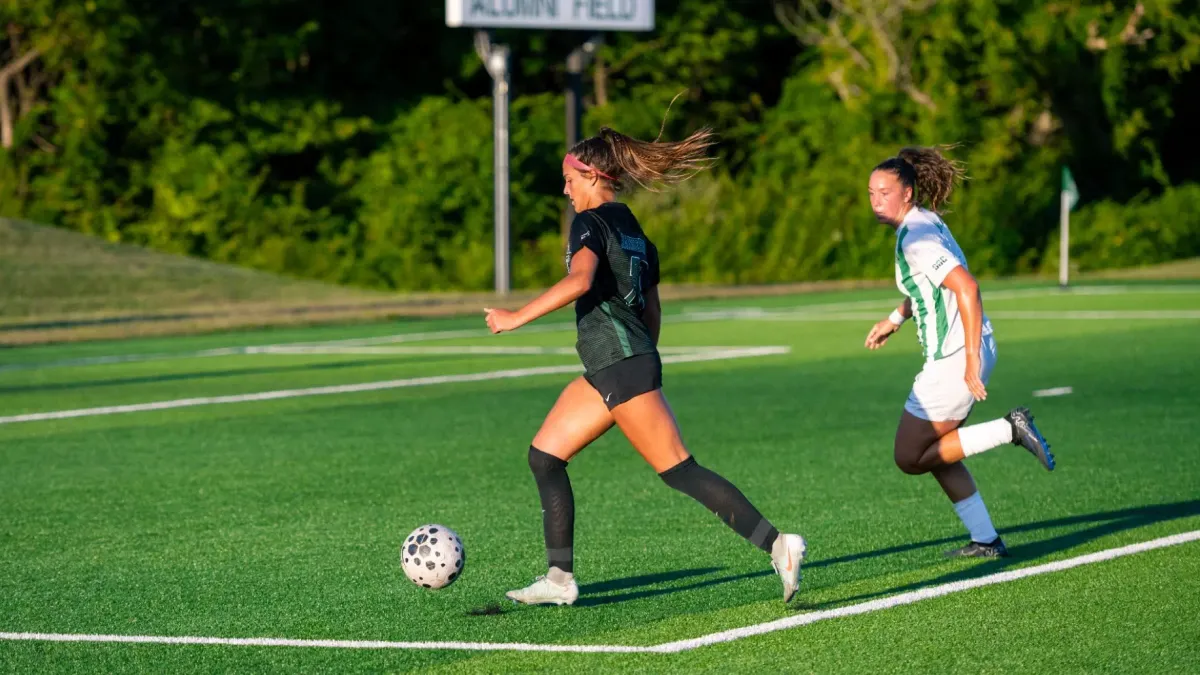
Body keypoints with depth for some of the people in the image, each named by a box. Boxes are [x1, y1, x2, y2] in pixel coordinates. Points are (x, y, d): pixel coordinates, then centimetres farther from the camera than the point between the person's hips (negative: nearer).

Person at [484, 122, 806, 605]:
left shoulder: (592, 222, -9)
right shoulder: (632, 228, 18)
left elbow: (579, 280, -28)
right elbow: (651, 308, 21)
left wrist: (516, 318, -23)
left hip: (620, 366, -10)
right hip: (608, 370, 10)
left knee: (680, 471, -11)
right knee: (544, 455, 12)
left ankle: (777, 545, -15)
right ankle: (559, 580, 11)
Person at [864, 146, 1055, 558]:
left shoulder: (916, 239, -19)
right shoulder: (923, 222, 11)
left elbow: (967, 288, -27)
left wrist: (972, 361, -28)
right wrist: (895, 319, 20)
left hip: (953, 359, -10)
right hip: (959, 354, 10)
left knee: (910, 459, 0)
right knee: (935, 453, 19)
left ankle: (1009, 430, -6)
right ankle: (986, 540, 20)